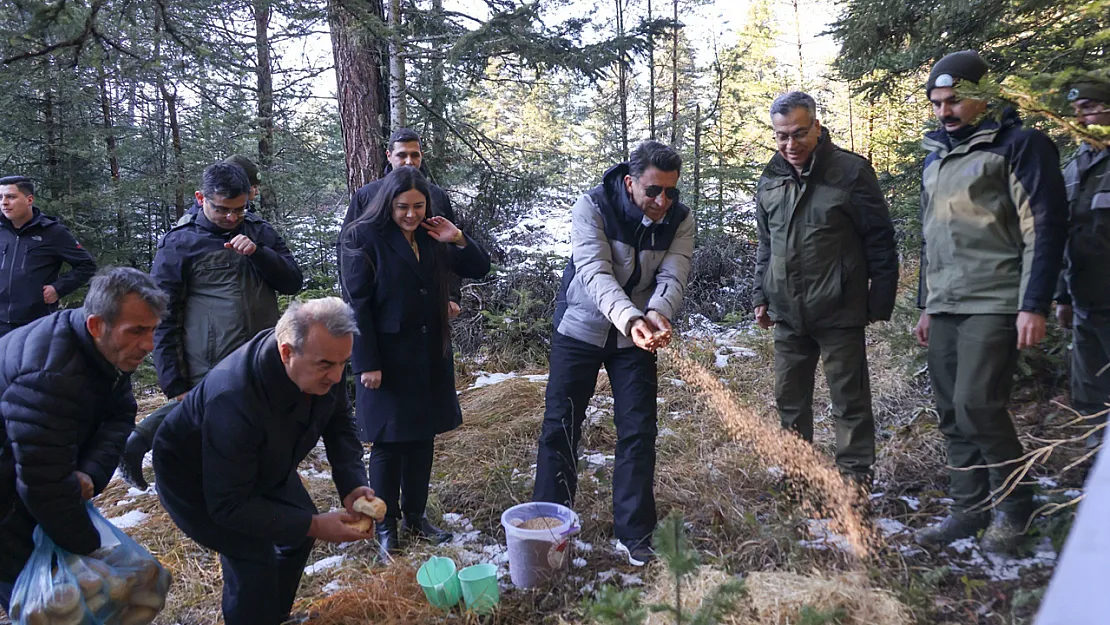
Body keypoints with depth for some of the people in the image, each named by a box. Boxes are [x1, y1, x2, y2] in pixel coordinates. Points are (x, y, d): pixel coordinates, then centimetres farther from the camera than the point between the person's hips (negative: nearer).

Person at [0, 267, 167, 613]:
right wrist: (91, 549, -20)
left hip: (31, 489, 8)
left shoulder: (108, 350, -8)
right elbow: (45, 485, -32)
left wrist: (91, 473, -23)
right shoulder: (49, 377, -36)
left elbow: (119, 415, -3)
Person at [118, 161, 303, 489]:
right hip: (209, 376, -4)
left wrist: (258, 252, -11)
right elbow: (164, 319, -1)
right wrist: (175, 385, -4)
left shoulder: (260, 232, 10)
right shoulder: (178, 243, -1)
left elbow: (293, 282, 6)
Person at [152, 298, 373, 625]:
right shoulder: (234, 399, -43)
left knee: (300, 532, 10)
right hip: (194, 477, -6)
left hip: (263, 464, 7)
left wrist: (353, 486, -22)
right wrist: (313, 526, -35)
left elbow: (338, 423, -8)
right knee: (254, 560, -17)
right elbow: (228, 504, -35)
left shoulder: (323, 359, -25)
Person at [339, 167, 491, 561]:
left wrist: (458, 240, -7)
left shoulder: (432, 238, 7)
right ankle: (386, 525, 19)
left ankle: (415, 516, 28)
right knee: (388, 444, 4)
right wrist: (366, 364, -17)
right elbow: (356, 304, -13)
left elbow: (479, 269, 12)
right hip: (386, 358, -5)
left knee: (423, 439, 13)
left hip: (430, 356, 6)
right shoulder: (363, 238, -9)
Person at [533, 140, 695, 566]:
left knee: (638, 431, 1)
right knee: (560, 426, 2)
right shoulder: (592, 208, -20)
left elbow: (672, 278, -19)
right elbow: (595, 273, -31)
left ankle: (634, 534, 14)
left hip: (637, 336, 2)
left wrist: (657, 313, -43)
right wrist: (631, 318, -49)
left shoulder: (680, 220, -10)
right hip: (580, 328, -2)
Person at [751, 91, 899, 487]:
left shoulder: (851, 171, -8)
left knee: (849, 397, 4)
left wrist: (881, 302, -7)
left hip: (839, 312, -5)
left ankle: (854, 473, 17)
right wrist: (762, 297, 16)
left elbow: (880, 242, -6)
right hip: (787, 313, 6)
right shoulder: (771, 179, 9)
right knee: (789, 396, 14)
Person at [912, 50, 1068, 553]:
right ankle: (969, 508, 17)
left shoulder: (1019, 145, -3)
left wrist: (1034, 306, -15)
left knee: (976, 405, -13)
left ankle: (1012, 506, 8)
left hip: (994, 305, -7)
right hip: (945, 307, 7)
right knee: (952, 413, 6)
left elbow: (1045, 227, -9)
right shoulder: (935, 158, 20)